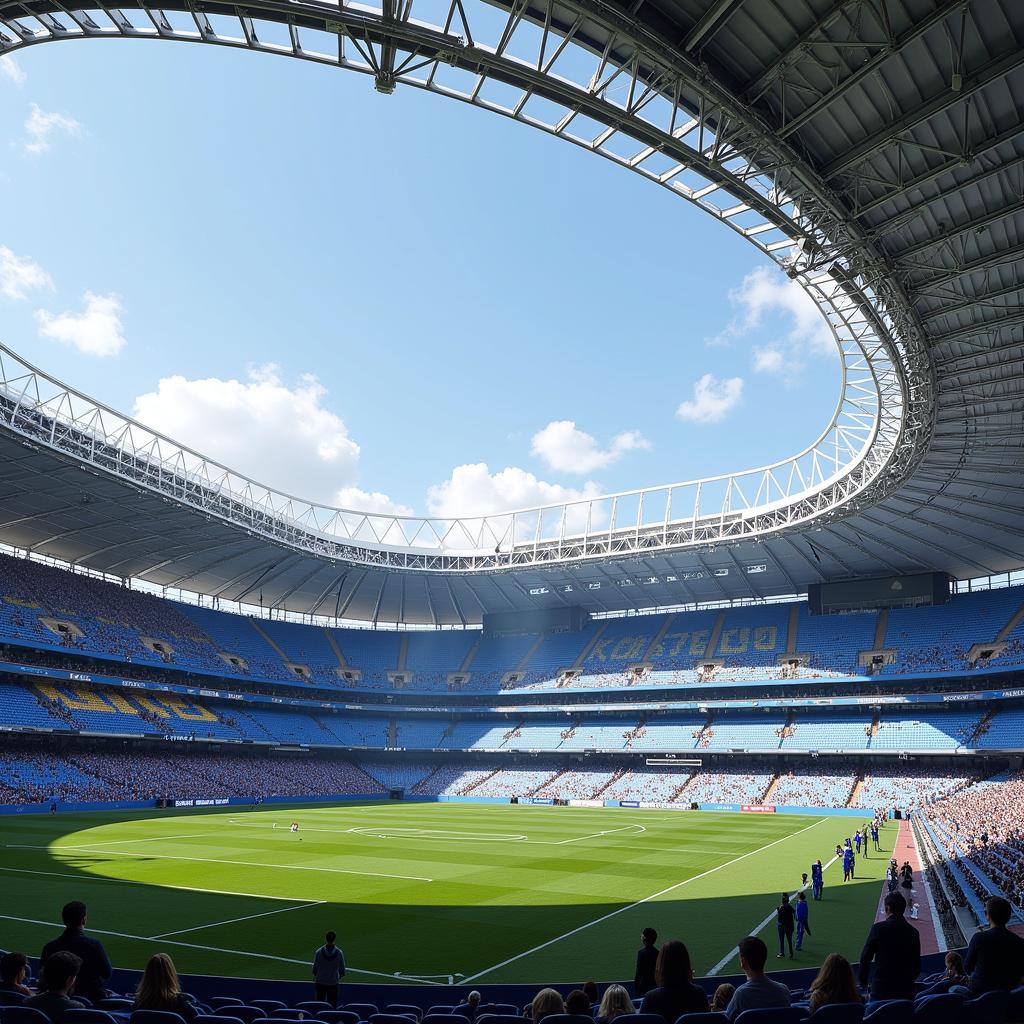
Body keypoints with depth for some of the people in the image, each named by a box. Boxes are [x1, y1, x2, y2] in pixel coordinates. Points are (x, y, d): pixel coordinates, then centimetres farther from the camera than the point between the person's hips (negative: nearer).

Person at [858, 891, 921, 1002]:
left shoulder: (878, 928, -8)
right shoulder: (913, 932, 4)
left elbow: (865, 957, -5)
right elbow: (917, 965, 11)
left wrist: (863, 982, 9)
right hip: (906, 991, 4)